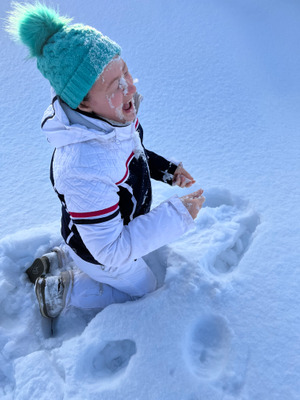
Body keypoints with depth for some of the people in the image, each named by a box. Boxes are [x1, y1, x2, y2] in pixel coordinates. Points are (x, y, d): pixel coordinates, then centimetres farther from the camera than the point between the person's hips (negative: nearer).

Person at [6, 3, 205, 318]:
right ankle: (63, 290, 20)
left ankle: (59, 259, 34)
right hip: (102, 255, -7)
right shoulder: (85, 172, -45)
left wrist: (165, 169, -7)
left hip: (118, 220, 7)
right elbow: (113, 252, -34)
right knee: (143, 289, 21)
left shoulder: (111, 115, -19)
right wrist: (178, 215, -32)